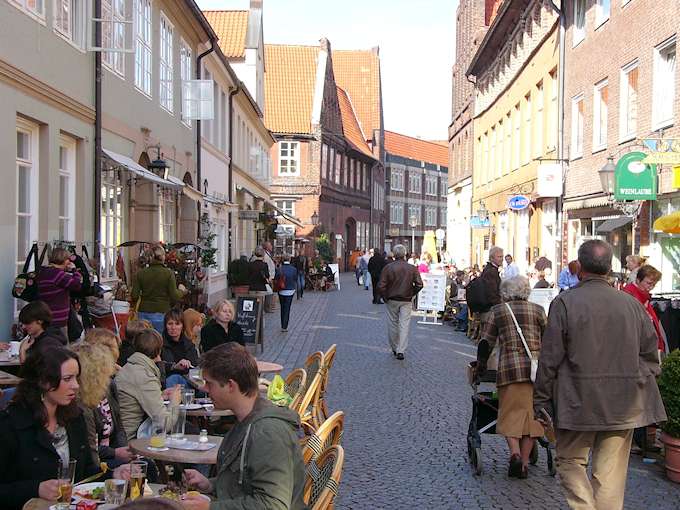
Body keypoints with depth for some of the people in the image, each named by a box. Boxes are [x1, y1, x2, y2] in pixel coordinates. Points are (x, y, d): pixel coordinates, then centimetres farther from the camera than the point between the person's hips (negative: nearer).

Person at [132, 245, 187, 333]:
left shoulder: (140, 273, 1)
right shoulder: (168, 273, -7)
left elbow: (134, 297, -1)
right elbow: (174, 297, -8)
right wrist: (181, 290, 12)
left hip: (144, 314, 3)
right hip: (161, 314, -3)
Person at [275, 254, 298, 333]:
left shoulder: (279, 269, -11)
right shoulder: (294, 269, -12)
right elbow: (296, 280, -1)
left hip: (281, 291, 1)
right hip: (290, 291, -1)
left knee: (282, 308, 16)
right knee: (287, 309, 4)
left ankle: (283, 325, 24)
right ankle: (284, 327, 0)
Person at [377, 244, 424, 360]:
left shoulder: (388, 268, -8)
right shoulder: (412, 268, -4)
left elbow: (381, 286, -11)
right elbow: (419, 284, -6)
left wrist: (385, 297, 3)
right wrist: (412, 294, 9)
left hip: (392, 300, 0)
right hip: (406, 301, 0)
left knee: (393, 324, 13)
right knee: (404, 325, 0)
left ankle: (394, 348, 24)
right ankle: (401, 351, -9)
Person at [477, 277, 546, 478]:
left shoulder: (496, 312, 9)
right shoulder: (537, 310, 12)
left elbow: (486, 342, 6)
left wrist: (481, 365, 19)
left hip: (510, 367, -1)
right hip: (536, 367, 2)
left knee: (511, 412, 6)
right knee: (531, 413, 8)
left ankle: (515, 453, -15)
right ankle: (524, 463, 9)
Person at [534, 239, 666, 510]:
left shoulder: (565, 302, -9)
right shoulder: (632, 303, 3)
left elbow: (550, 358, -8)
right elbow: (650, 354, 8)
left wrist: (541, 399, 0)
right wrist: (639, 387, 17)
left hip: (578, 403, -3)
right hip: (624, 405, 3)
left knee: (571, 461, 12)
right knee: (611, 472, 10)